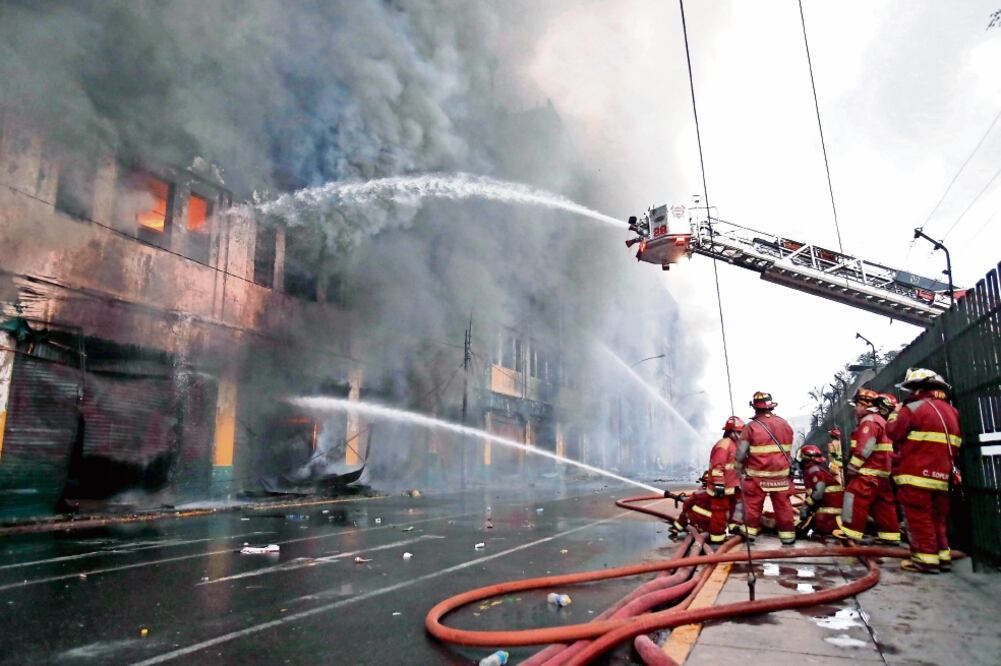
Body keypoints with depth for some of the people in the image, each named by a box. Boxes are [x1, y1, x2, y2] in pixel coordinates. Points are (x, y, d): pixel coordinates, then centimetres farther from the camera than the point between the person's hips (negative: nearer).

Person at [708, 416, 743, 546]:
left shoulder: (733, 444, 15)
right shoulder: (723, 445, -19)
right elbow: (717, 467, -25)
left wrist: (738, 482, 30)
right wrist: (718, 485, -27)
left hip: (731, 485, 11)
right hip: (722, 487, -11)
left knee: (729, 508, 22)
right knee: (720, 511, -4)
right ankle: (716, 536, 3)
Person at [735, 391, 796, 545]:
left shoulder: (751, 427, -14)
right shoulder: (785, 424, 1)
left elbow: (740, 456, -15)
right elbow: (789, 451, 5)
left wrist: (746, 463, 5)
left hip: (757, 476, -3)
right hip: (782, 475, 3)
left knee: (753, 504, 12)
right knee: (783, 505, 13)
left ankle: (750, 531, 23)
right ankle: (787, 535, 22)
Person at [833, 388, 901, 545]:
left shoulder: (869, 421, -13)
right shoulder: (879, 420, 21)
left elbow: (865, 448, -21)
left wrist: (852, 466, -16)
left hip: (869, 472, -10)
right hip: (882, 471, 10)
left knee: (856, 499, -8)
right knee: (884, 503, 11)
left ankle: (851, 531, -7)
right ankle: (890, 534, 13)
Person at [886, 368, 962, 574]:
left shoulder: (914, 408, -10)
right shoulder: (950, 410, 15)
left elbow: (893, 432, -5)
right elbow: (955, 445, 20)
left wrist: (896, 413, 8)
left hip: (917, 473, -8)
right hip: (942, 474, 8)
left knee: (919, 516, -3)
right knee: (937, 517, 16)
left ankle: (925, 558, -4)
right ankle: (942, 555, 19)